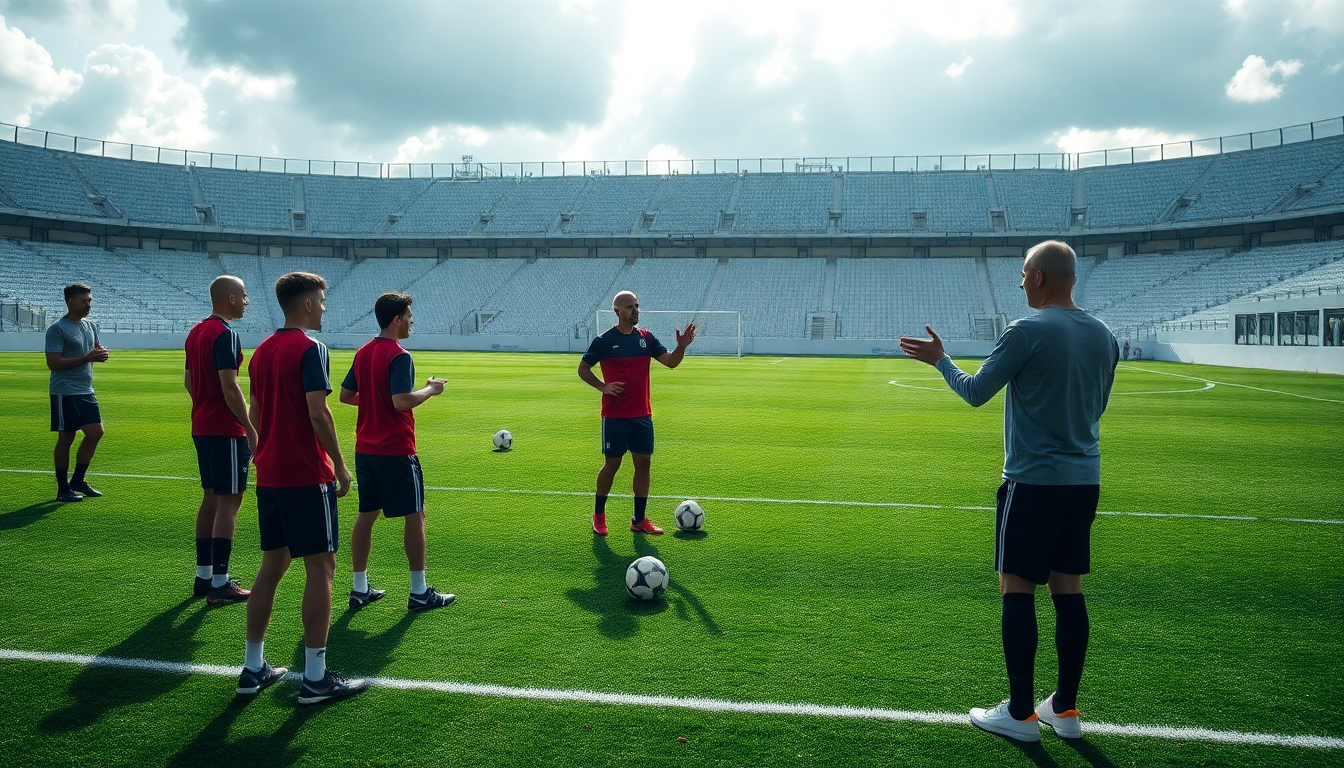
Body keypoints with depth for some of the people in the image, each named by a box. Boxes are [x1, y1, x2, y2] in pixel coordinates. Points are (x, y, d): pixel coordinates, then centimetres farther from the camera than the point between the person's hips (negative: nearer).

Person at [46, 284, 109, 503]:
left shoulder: (90, 326, 13)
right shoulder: (57, 329, -11)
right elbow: (53, 362, -18)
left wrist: (100, 354, 1)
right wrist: (87, 357, -22)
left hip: (86, 390, 8)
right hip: (65, 392, -8)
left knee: (95, 432, 6)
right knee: (66, 438, -2)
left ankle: (78, 481, 21)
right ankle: (63, 489, 9)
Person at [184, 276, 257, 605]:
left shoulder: (195, 332, 13)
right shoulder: (225, 334, -16)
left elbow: (188, 381, 19)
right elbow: (229, 386, -21)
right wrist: (250, 429, -17)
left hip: (201, 427, 10)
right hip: (226, 430, -10)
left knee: (211, 499, 16)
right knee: (228, 502, -5)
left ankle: (203, 576, 22)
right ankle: (219, 584, -2)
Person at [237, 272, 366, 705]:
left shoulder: (262, 351, 14)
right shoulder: (310, 348, -12)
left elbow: (256, 413, 17)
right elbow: (317, 413, -20)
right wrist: (340, 465, -12)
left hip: (268, 475, 9)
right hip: (308, 476, -8)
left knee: (272, 566, 15)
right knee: (320, 568, -2)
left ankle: (254, 669, 21)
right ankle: (315, 678, 2)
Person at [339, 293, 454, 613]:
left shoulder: (363, 353, 10)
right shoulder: (399, 356, -16)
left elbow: (345, 395, 15)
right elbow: (402, 401, -25)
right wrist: (430, 390, -10)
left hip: (365, 450, 8)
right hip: (396, 451, -8)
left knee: (366, 515, 13)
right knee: (415, 516, 3)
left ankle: (360, 589, 19)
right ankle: (419, 592, 9)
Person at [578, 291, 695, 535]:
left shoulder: (646, 337, 7)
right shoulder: (604, 340, -5)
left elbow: (670, 362, 3)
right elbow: (583, 369, 2)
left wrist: (681, 347, -17)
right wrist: (603, 387, -13)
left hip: (642, 415, 4)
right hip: (615, 415, -4)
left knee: (643, 462, 5)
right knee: (612, 464, 1)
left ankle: (639, 520, 14)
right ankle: (598, 515, 21)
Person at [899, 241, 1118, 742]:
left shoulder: (1027, 332, -13)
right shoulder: (1104, 337, 8)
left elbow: (976, 393, -7)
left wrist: (940, 360, 9)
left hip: (1034, 481, -7)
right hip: (1085, 481, 7)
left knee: (1017, 587, 1)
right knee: (1068, 589, 11)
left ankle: (1020, 714, 7)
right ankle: (1065, 709, 18)